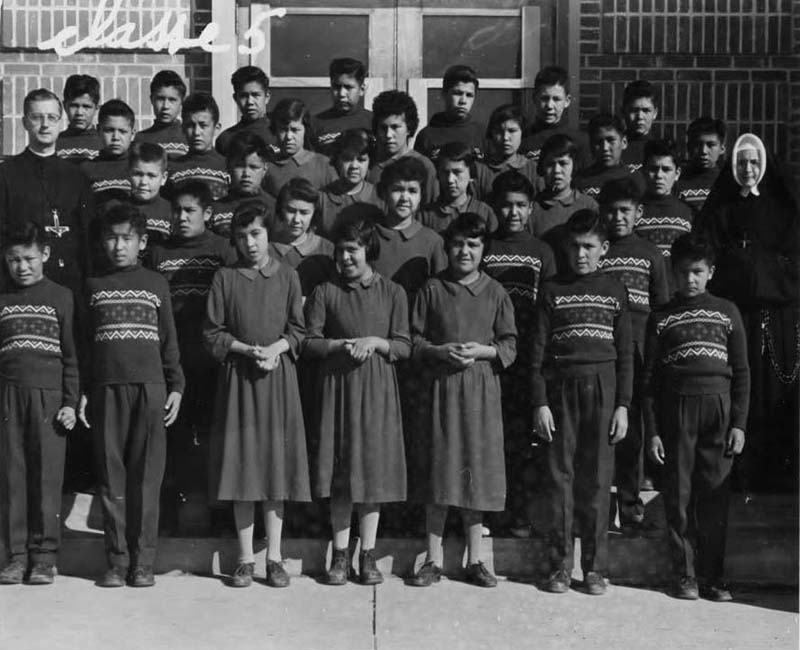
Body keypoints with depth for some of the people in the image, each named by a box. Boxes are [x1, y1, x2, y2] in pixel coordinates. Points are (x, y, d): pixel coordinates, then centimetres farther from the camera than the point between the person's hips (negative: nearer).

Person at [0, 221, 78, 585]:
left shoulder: (61, 297, 6)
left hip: (49, 395, -2)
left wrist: (71, 402, -1)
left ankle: (44, 556, 5)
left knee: (47, 477, -2)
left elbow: (71, 354, 5)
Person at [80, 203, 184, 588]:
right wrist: (82, 392, 6)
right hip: (106, 389, 1)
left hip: (150, 387, -1)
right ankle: (116, 560, 7)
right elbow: (83, 343, 13)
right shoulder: (94, 286, 13)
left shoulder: (157, 284, 11)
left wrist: (175, 387, 3)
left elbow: (169, 340, 11)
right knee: (111, 477, 1)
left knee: (146, 478, -3)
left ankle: (143, 562, 3)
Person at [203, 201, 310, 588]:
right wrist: (248, 350, -11)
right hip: (238, 380, 0)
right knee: (241, 466, 0)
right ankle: (245, 559, 9)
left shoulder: (287, 277, 7)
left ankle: (274, 558, 8)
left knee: (277, 465, 0)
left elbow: (298, 331, 5)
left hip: (279, 378, 0)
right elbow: (212, 334, 2)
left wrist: (275, 348, -13)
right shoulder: (224, 279, 5)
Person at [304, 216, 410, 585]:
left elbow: (404, 347, 4)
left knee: (375, 468, 1)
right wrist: (341, 345, -13)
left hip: (378, 390, 0)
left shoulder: (392, 293, 7)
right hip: (337, 388, 0)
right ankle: (340, 555, 10)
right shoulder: (325, 292, 6)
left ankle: (368, 555, 10)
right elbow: (309, 343, 2)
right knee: (340, 471, 0)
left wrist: (375, 342, -13)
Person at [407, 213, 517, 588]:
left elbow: (510, 345, 6)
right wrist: (440, 351, -13)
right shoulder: (432, 290, 5)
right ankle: (434, 560, 10)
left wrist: (482, 350, -11)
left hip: (482, 390, 1)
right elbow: (414, 341, 5)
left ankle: (474, 560, 15)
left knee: (477, 471, 4)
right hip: (440, 387, 0)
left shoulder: (495, 293, 7)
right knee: (437, 471, 1)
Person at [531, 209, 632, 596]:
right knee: (560, 477, 1)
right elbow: (538, 350, 4)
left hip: (602, 389, 0)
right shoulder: (552, 290, 7)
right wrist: (539, 402, -4)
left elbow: (625, 354, 9)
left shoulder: (614, 292, 10)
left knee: (597, 480, 1)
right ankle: (559, 566, 7)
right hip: (560, 388, 0)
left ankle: (594, 568, 8)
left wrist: (623, 405, 1)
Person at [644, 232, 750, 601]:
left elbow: (741, 372, 10)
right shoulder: (661, 318, 10)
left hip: (719, 408, 0)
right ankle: (684, 575, 8)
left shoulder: (727, 312, 12)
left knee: (716, 496, -1)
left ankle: (713, 576, 7)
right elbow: (649, 378, 7)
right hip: (677, 409, 0)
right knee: (679, 497, 0)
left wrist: (739, 423, 1)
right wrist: (652, 431, 0)